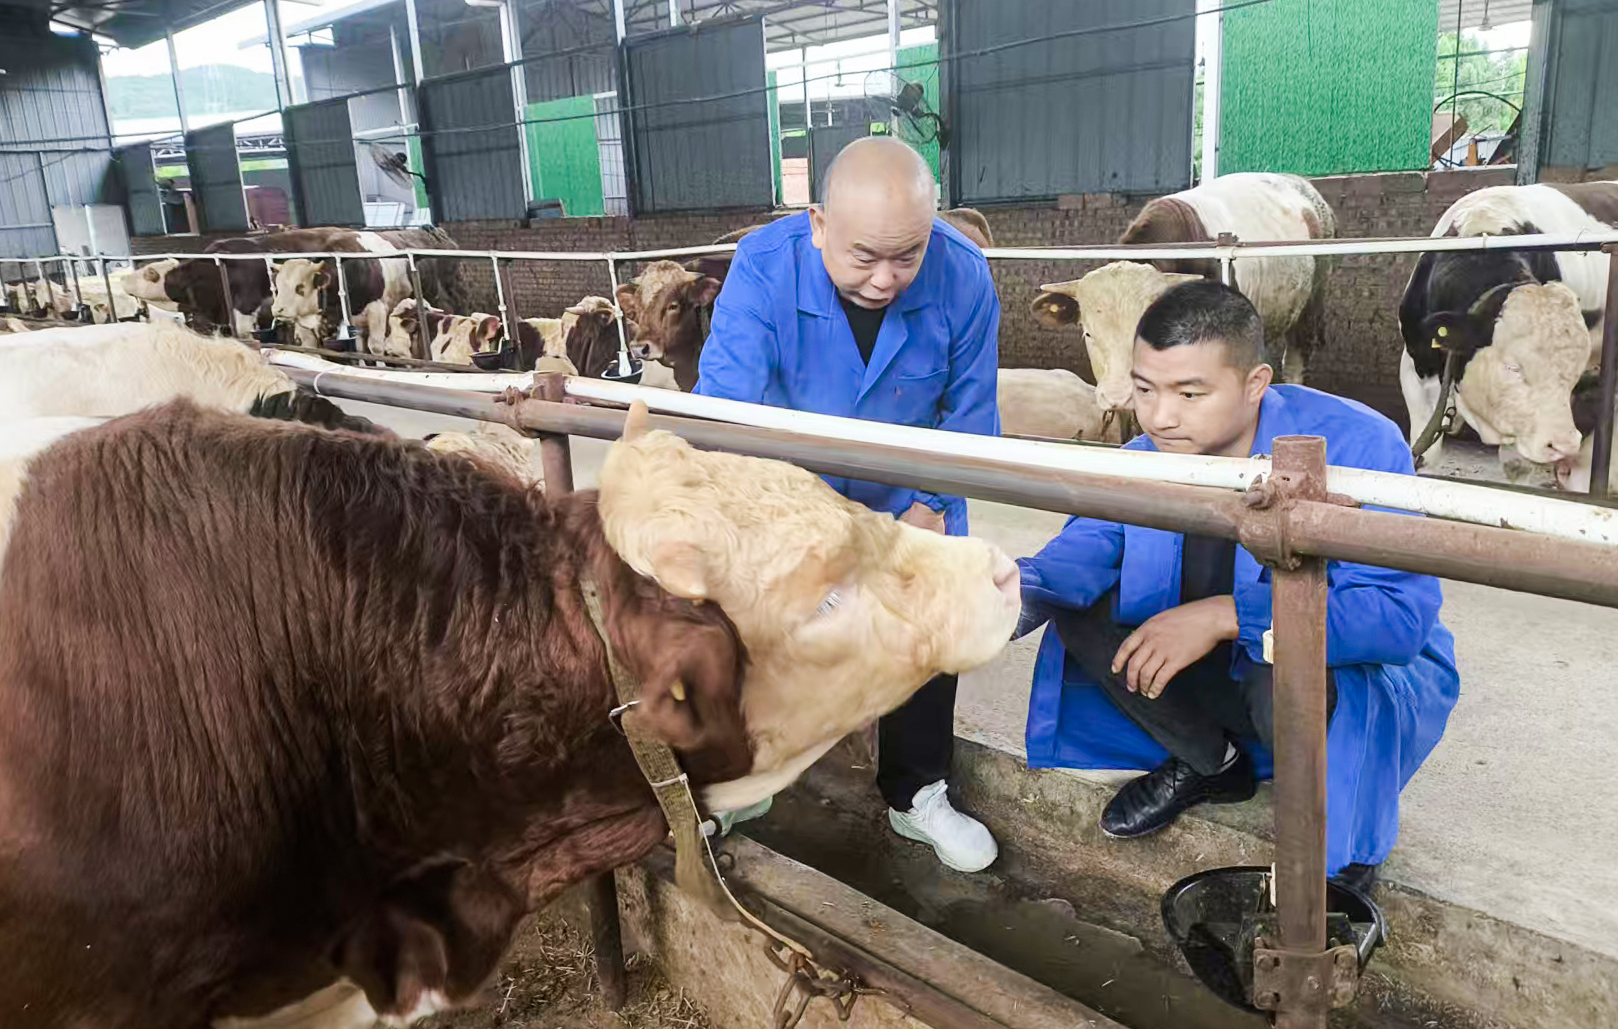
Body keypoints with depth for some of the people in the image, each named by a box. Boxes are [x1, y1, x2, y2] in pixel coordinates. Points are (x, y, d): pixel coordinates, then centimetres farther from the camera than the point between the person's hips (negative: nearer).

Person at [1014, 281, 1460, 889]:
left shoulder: (1359, 446, -25)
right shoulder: (1146, 460, -7)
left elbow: (1401, 614, -34)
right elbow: (1082, 550, -17)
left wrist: (1227, 614, -40)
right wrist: (1016, 592, -41)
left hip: (1362, 672, -4)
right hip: (1226, 674, 5)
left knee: (1287, 676, -39)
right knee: (1078, 607, -13)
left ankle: (1339, 844, -4)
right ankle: (1210, 763, 9)